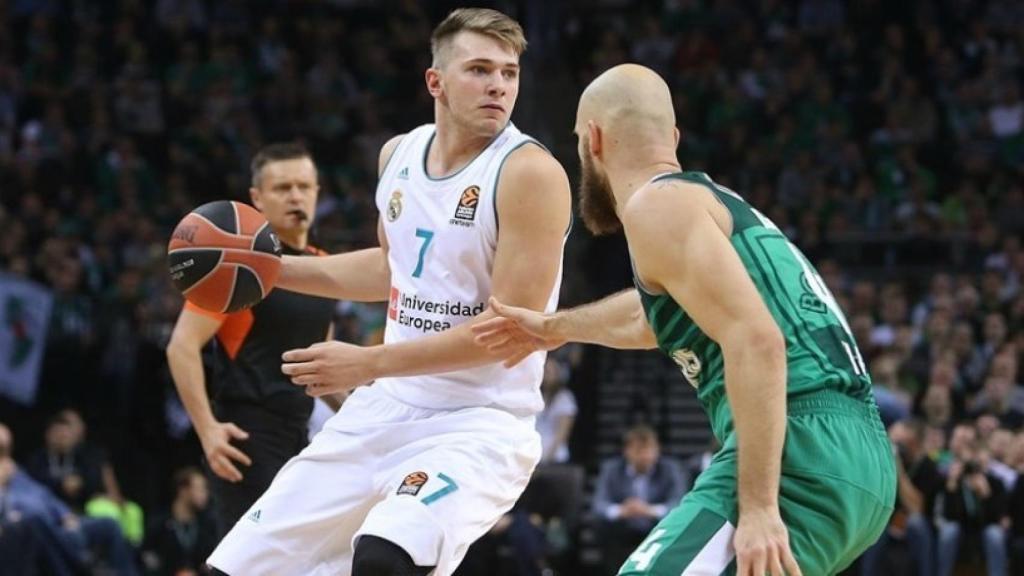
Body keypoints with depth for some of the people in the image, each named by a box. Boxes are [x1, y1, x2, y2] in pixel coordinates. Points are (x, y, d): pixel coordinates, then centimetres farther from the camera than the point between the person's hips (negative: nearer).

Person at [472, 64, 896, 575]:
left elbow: (756, 341, -18)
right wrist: (555, 327, 64)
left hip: (800, 456, -10)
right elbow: (652, 312, 48)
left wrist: (759, 508, -22)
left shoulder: (658, 204, -4)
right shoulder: (712, 201, 26)